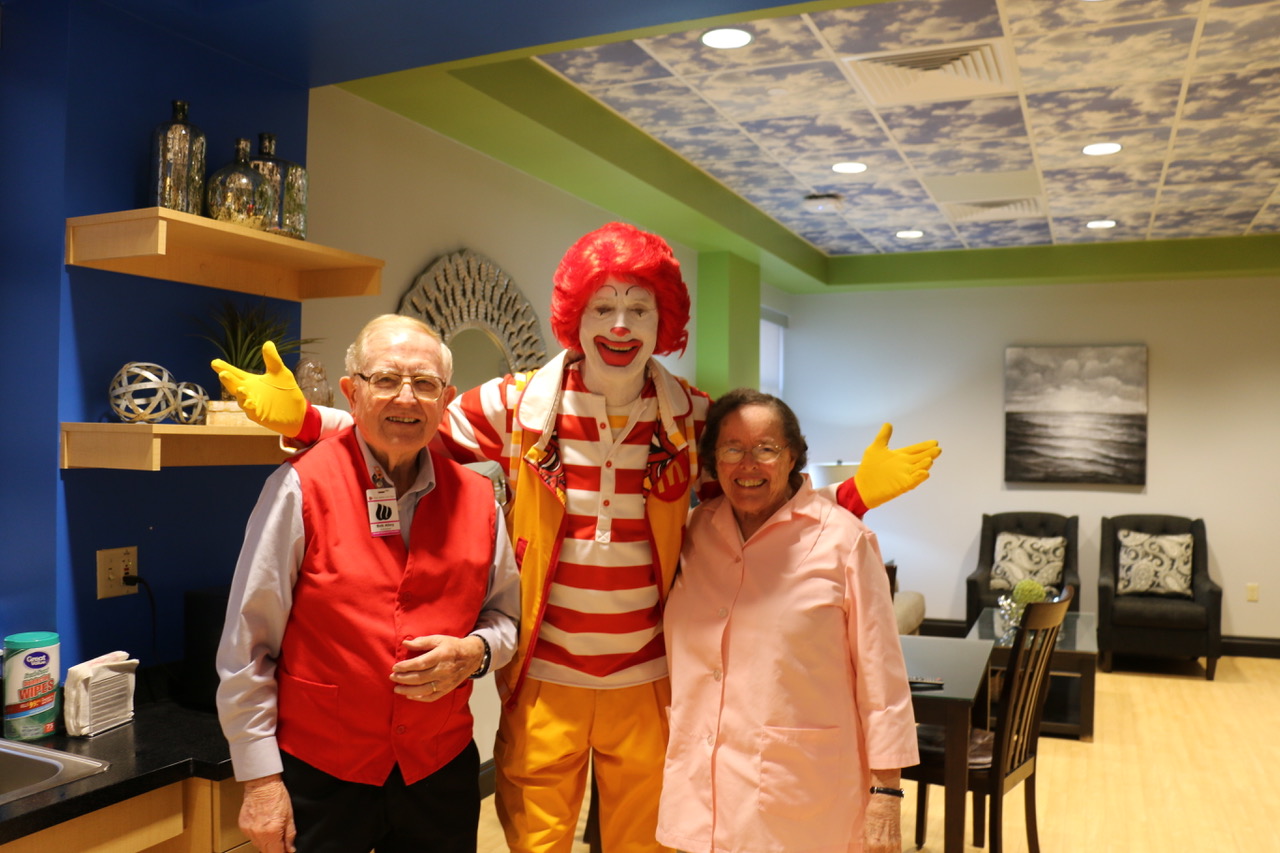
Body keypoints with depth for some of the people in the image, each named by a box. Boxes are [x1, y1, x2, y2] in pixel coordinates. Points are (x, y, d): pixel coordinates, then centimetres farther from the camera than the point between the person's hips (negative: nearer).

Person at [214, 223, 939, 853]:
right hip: (543, 681, -1)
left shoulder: (693, 419, -3)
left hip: (648, 683, 1)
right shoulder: (520, 405, -7)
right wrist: (301, 418, -12)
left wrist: (855, 494, -5)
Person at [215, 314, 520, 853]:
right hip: (318, 778, -3)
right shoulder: (301, 487, -12)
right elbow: (246, 647, -8)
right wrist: (261, 779, -8)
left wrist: (475, 652, -12)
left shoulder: (476, 499, -1)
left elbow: (505, 614, 9)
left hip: (441, 773, 4)